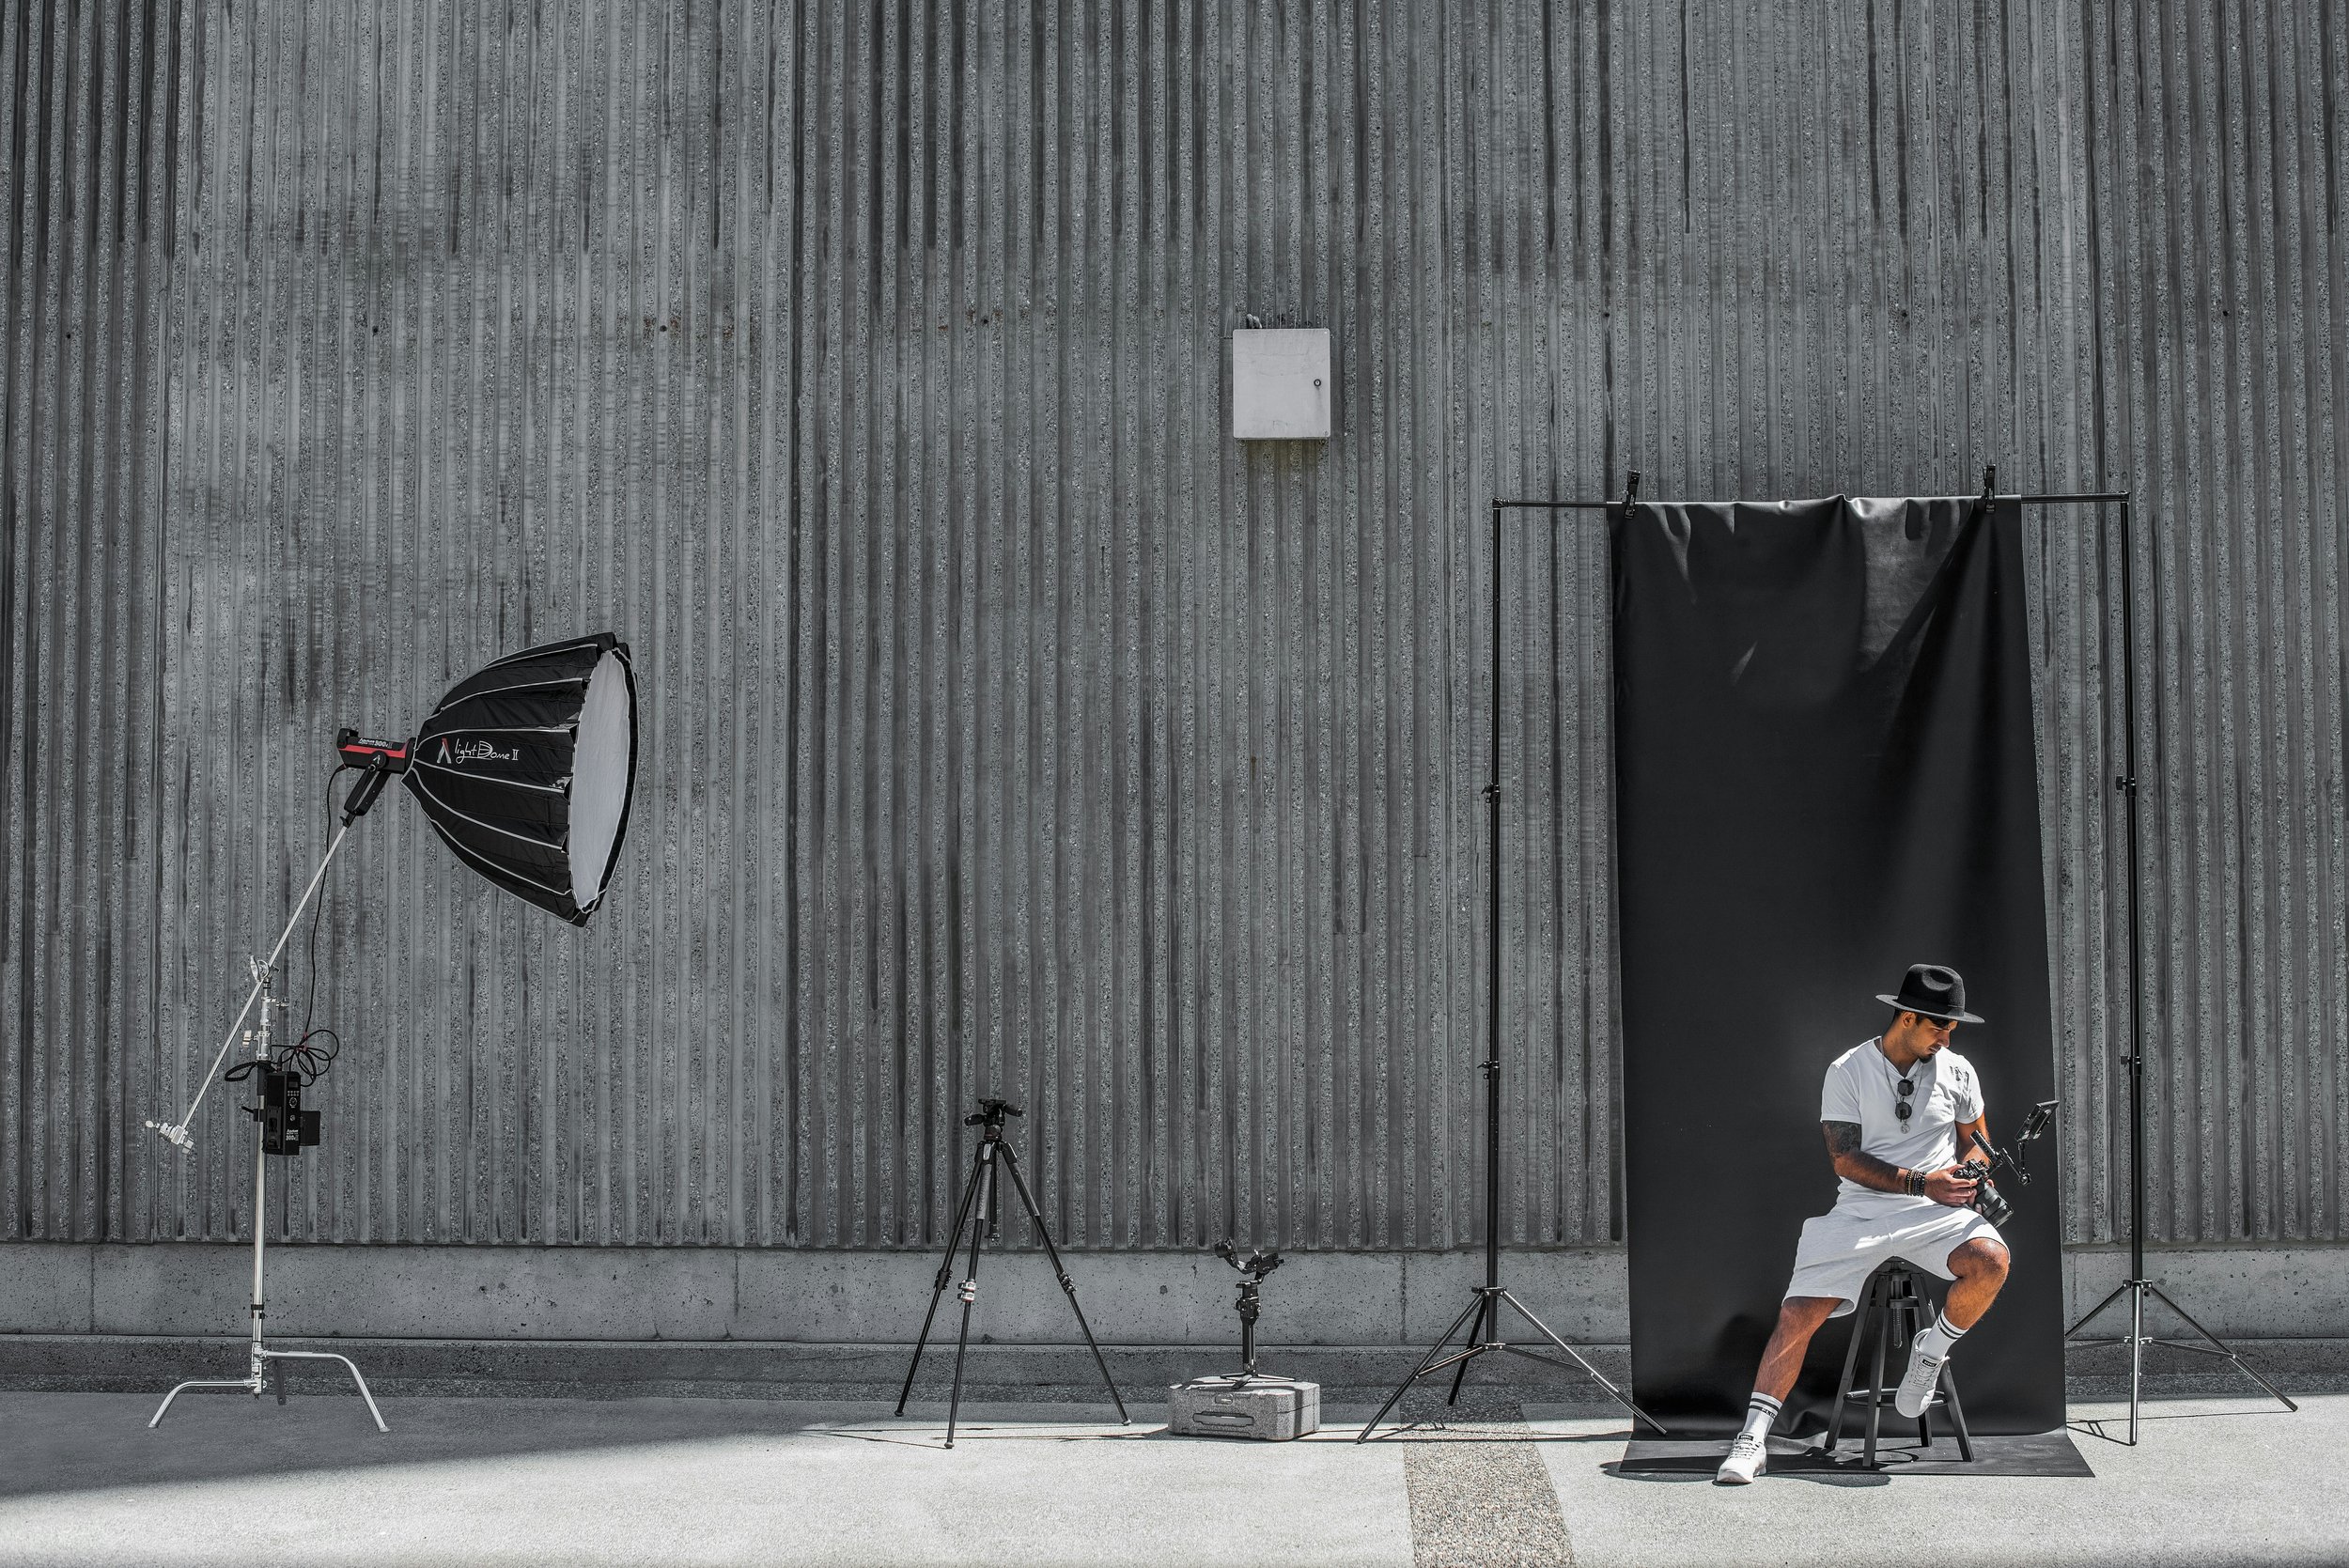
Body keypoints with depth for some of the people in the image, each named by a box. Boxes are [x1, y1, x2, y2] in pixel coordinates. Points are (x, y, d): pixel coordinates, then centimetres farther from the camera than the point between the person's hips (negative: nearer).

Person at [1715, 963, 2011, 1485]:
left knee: (1990, 1260, -30)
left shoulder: (1957, 1071, 7)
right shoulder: (1847, 1071, -3)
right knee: (1798, 1315, -17)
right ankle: (1753, 1438, -11)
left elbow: (1976, 1141, 21)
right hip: (1860, 1211, -2)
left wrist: (1972, 1176, -3)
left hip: (1936, 1211, 2)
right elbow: (1845, 1159, -9)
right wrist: (1920, 1182, -19)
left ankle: (1933, 1350, -2)